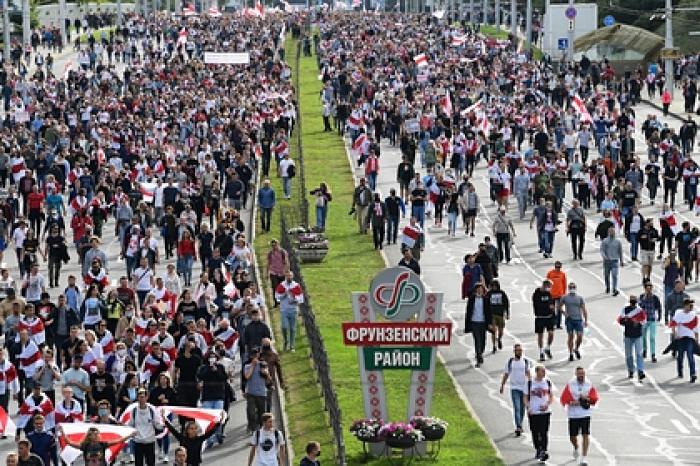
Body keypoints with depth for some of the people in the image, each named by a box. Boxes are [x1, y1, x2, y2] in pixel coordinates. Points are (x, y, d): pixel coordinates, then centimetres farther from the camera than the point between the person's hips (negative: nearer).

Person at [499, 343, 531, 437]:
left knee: (522, 408, 12)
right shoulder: (510, 361, 4)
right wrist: (502, 385, 10)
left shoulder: (526, 361, 3)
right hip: (514, 388, -1)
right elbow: (506, 374, 11)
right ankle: (518, 427, -19)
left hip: (524, 387, 1)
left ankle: (520, 425, 28)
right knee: (517, 408, -12)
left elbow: (528, 372, -6)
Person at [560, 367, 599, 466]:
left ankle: (584, 458, -9)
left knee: (585, 435, -11)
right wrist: (571, 402, -20)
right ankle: (576, 448, 45)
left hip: (585, 414, 0)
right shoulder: (570, 384, -2)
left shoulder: (589, 384, 1)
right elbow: (563, 399, -3)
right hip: (573, 415, 0)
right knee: (572, 436, 10)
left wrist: (587, 399, -16)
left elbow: (594, 399, 1)